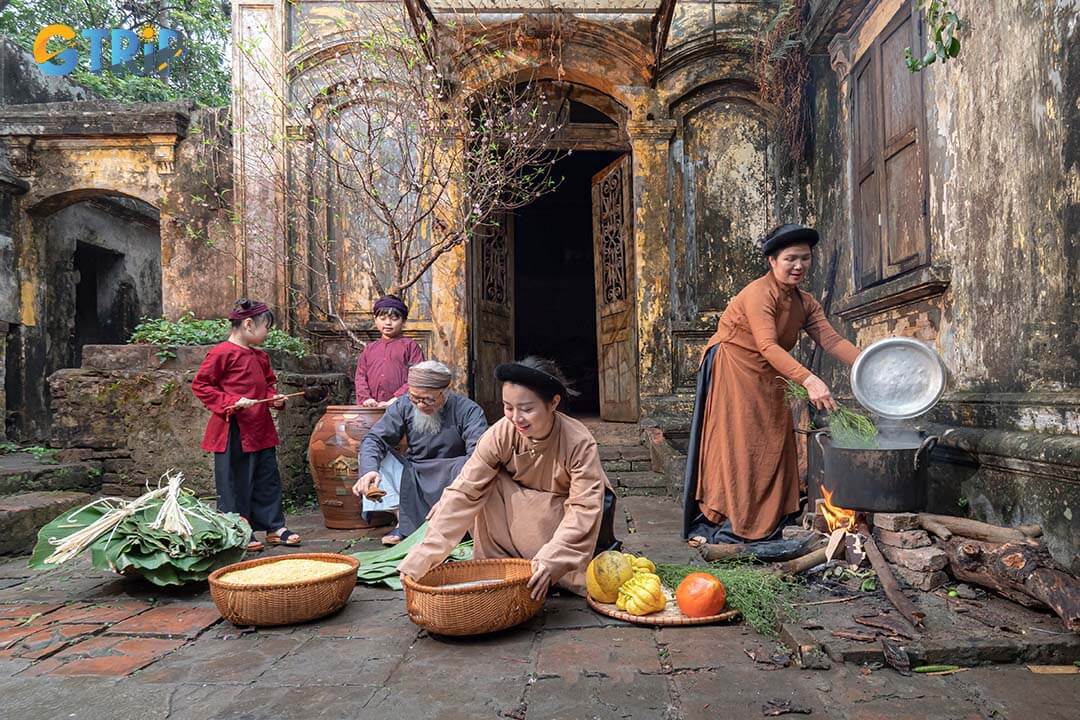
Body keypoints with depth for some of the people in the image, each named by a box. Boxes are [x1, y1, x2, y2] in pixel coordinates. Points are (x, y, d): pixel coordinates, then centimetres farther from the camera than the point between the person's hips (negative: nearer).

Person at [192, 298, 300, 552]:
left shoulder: (261, 357, 12)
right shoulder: (222, 353, -12)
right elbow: (200, 385, -11)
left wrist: (274, 397, 4)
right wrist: (232, 402, -19)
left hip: (261, 430, 8)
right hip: (233, 431, -8)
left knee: (268, 480, 12)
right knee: (235, 484, 3)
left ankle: (275, 527, 22)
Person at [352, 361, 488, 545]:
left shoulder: (468, 410, -14)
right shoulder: (403, 406, -3)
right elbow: (374, 439, -9)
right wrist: (369, 471, -30)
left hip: (449, 480, -3)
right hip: (411, 478, 3)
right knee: (374, 456, -13)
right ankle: (402, 517, -24)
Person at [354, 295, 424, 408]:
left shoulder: (410, 345, 6)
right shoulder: (370, 348, 18)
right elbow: (360, 376, 13)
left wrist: (397, 399, -12)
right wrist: (365, 398, -4)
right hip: (371, 407, 3)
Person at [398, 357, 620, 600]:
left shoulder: (580, 443, -29)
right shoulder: (500, 435, -24)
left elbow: (584, 508, -31)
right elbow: (462, 493, -27)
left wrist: (551, 559, -44)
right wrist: (423, 557, -34)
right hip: (519, 507, 3)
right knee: (487, 486, -26)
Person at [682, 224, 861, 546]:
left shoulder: (805, 303, 6)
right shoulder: (759, 293, -20)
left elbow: (831, 340, -6)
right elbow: (768, 346, -32)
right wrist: (809, 380, -42)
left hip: (767, 379, 8)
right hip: (732, 371, -8)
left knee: (772, 447, 8)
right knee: (736, 445, -9)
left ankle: (763, 526, 17)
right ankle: (714, 525, -3)